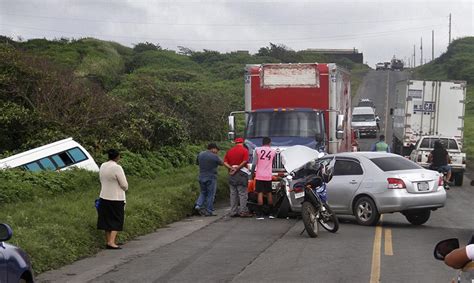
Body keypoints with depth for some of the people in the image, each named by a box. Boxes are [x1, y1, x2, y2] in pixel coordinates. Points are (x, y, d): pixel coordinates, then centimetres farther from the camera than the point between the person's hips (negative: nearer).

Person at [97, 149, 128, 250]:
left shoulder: (102, 166, 4)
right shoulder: (117, 168, -18)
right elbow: (124, 185, -14)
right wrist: (125, 188, 8)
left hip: (104, 197, 7)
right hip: (116, 199, -6)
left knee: (107, 220, 13)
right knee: (116, 221, 1)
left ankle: (108, 241, 19)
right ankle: (111, 242, -9)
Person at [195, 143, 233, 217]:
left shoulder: (200, 154, 4)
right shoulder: (215, 157, -12)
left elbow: (197, 163, 17)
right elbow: (222, 163, -1)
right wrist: (230, 168, 12)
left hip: (201, 177, 5)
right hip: (211, 178, -5)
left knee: (203, 192, 19)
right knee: (210, 195, 3)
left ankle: (198, 205, -2)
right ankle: (209, 211, 5)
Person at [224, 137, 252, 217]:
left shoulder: (229, 151, 12)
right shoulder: (244, 150, -3)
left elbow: (225, 162, 3)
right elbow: (244, 162, -15)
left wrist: (232, 168, -7)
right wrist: (237, 169, -11)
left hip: (232, 174, 5)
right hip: (242, 173, -5)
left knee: (233, 194, 9)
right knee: (243, 194, -2)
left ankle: (233, 212, 10)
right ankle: (243, 212, -5)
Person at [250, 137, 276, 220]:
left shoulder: (257, 150, -3)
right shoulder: (273, 151, 3)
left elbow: (254, 163, -7)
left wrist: (252, 173, 4)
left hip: (259, 175, -2)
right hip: (268, 176, 2)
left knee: (260, 193, -2)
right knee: (269, 193, 13)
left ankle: (260, 214, -6)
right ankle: (271, 213, 18)